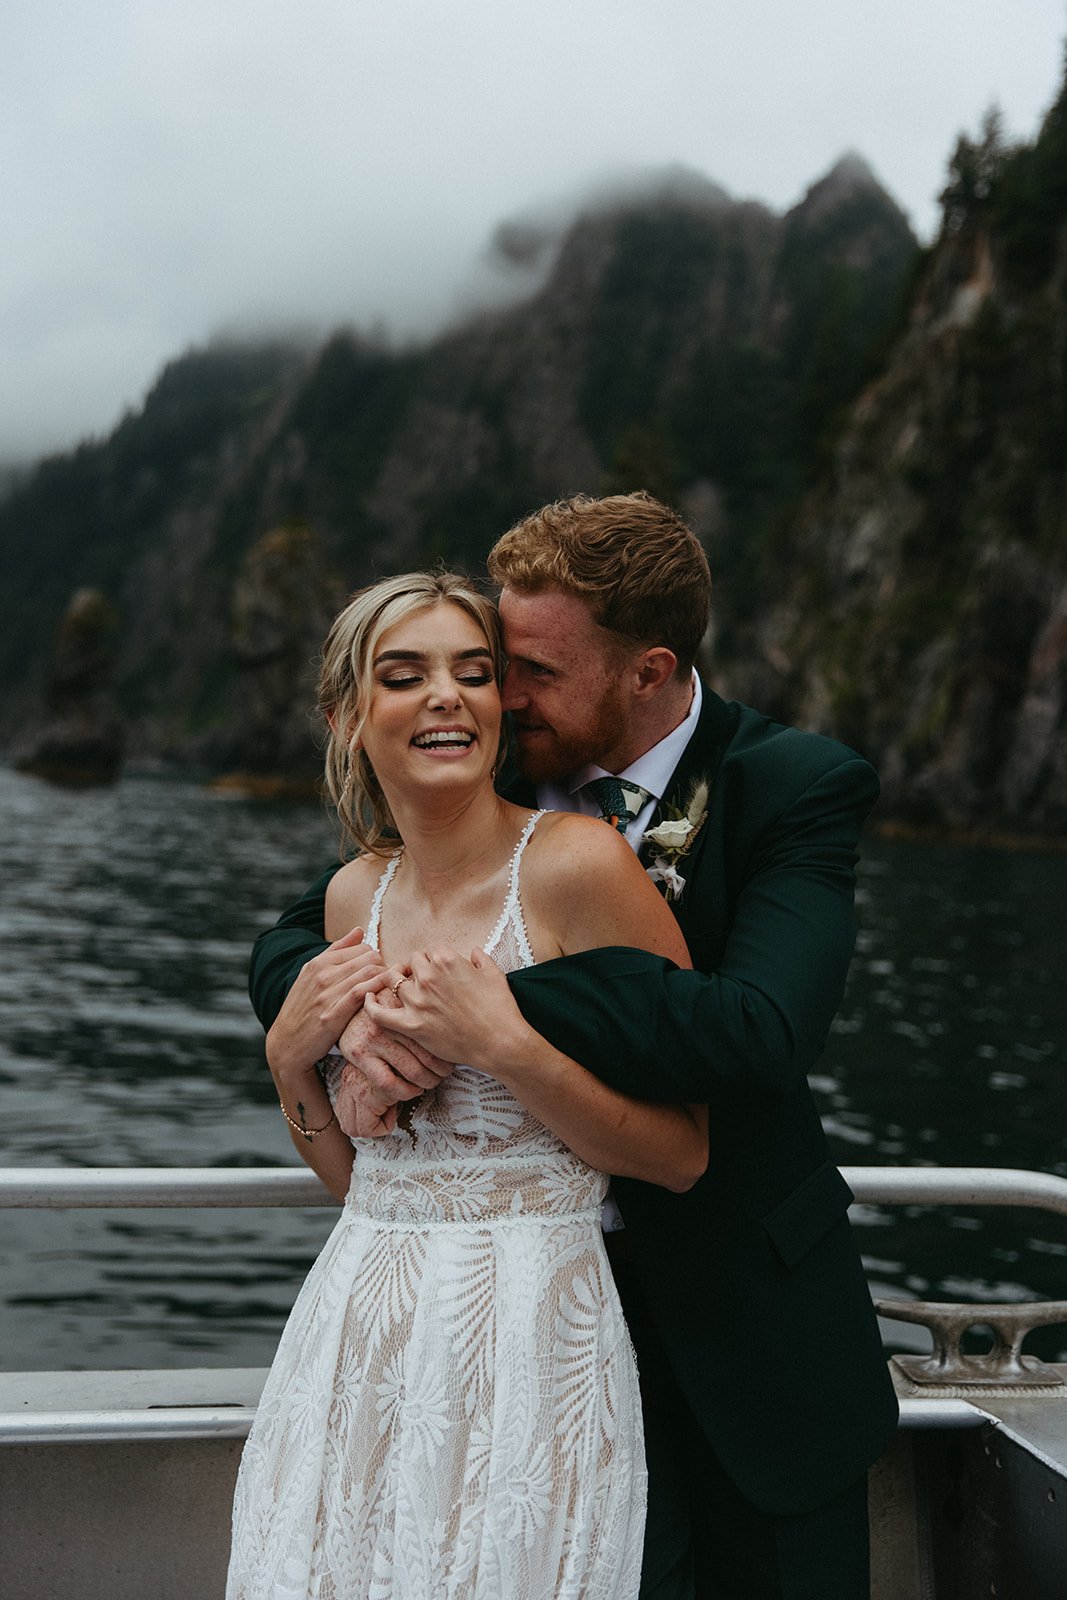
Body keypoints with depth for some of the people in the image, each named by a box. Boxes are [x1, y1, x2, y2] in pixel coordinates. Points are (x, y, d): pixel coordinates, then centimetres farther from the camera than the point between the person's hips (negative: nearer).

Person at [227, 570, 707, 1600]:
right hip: (358, 1333, 6)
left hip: (528, 1331, -5)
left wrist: (505, 1046, -21)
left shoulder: (577, 862, -13)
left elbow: (682, 1156, -11)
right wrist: (292, 1060, -3)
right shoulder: (355, 895, 6)